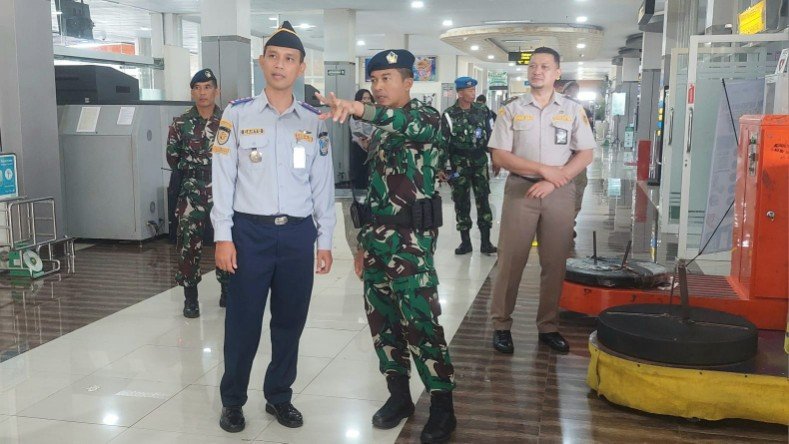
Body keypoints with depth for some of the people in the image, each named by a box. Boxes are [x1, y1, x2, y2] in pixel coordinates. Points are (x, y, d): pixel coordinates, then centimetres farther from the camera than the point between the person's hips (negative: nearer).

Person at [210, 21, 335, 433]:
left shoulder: (314, 122, 7)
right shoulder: (237, 114, 1)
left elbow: (323, 185, 9)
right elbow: (223, 179, -1)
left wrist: (325, 240, 7)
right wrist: (223, 237, -6)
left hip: (298, 233, 2)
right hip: (250, 231, -2)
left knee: (290, 321, 11)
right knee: (243, 321, 4)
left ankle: (279, 396, 29)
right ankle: (232, 400, 23)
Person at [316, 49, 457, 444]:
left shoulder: (426, 116, -5)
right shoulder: (379, 130, 18)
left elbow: (411, 125, -33)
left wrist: (359, 110, -49)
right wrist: (364, 242, 16)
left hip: (410, 237, -8)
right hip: (376, 234, 8)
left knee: (420, 322, -8)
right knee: (381, 317, 10)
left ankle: (442, 407, 5)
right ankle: (399, 394, 24)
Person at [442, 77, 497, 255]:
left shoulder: (482, 110, 4)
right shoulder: (449, 115, -3)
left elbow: (489, 135, 10)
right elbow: (443, 142, -2)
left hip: (480, 162, 2)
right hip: (459, 164, -1)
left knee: (483, 200, 1)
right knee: (461, 202, 4)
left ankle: (485, 241, 7)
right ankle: (465, 241, 13)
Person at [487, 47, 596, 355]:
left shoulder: (573, 110, 6)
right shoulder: (511, 110, 2)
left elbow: (586, 154, 3)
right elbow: (499, 157, -4)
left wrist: (553, 182, -11)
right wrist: (543, 170, -12)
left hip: (559, 193, 1)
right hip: (520, 190, -1)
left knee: (555, 262, 7)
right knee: (511, 260, 0)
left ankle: (548, 326, 19)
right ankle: (501, 325, 11)